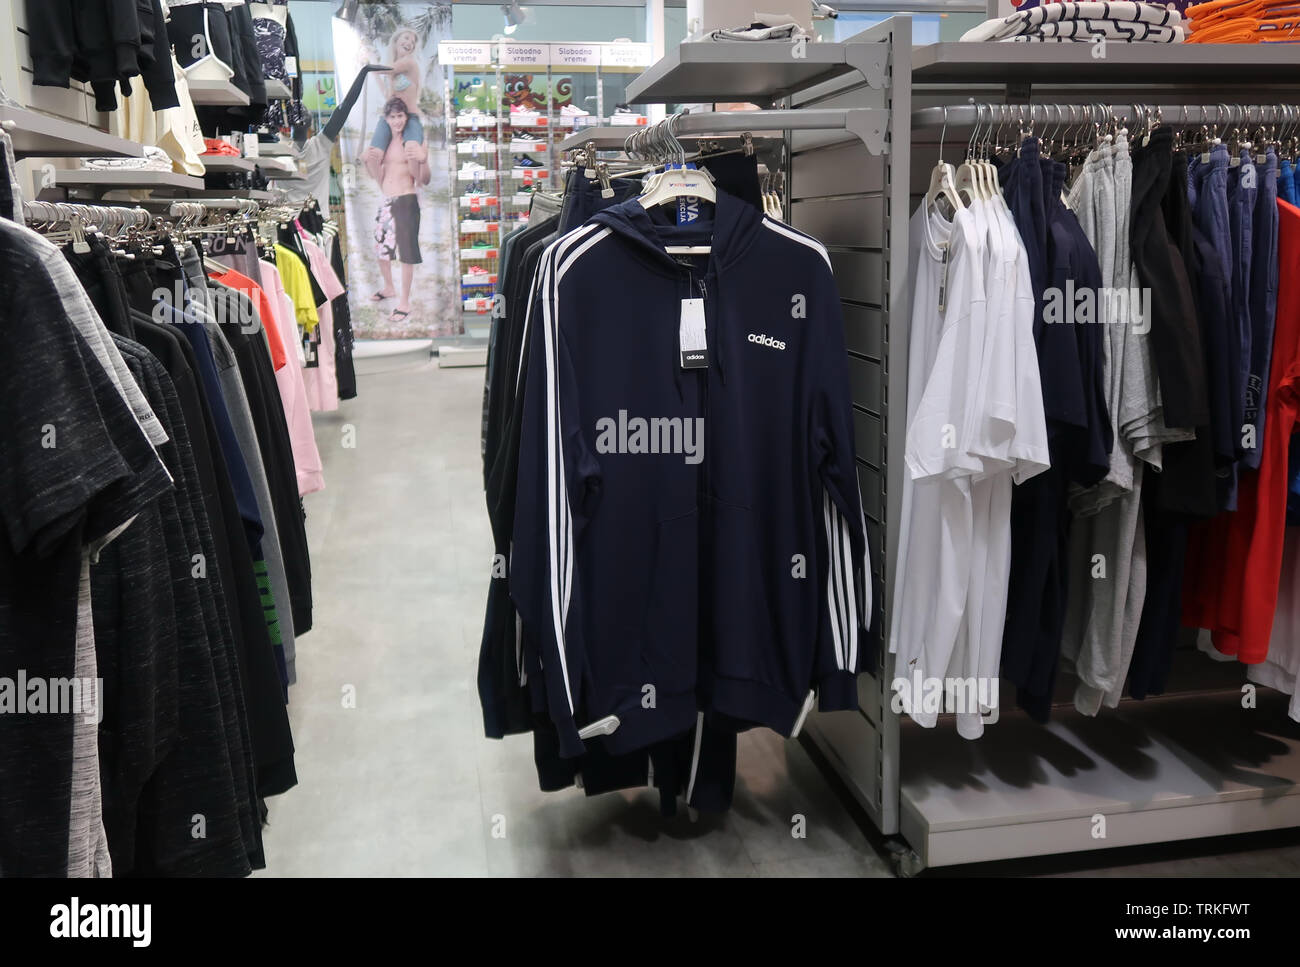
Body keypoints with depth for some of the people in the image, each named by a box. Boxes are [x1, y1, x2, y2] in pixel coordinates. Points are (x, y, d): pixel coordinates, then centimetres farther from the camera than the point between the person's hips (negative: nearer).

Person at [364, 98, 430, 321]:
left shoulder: (413, 143, -8)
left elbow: (424, 180, -14)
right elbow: (378, 177, 15)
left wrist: (423, 160, -31)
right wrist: (367, 160, -1)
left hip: (406, 202, -7)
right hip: (386, 202, 7)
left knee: (406, 252, -5)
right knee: (381, 247, 18)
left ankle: (404, 302, 3)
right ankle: (389, 288, 39)